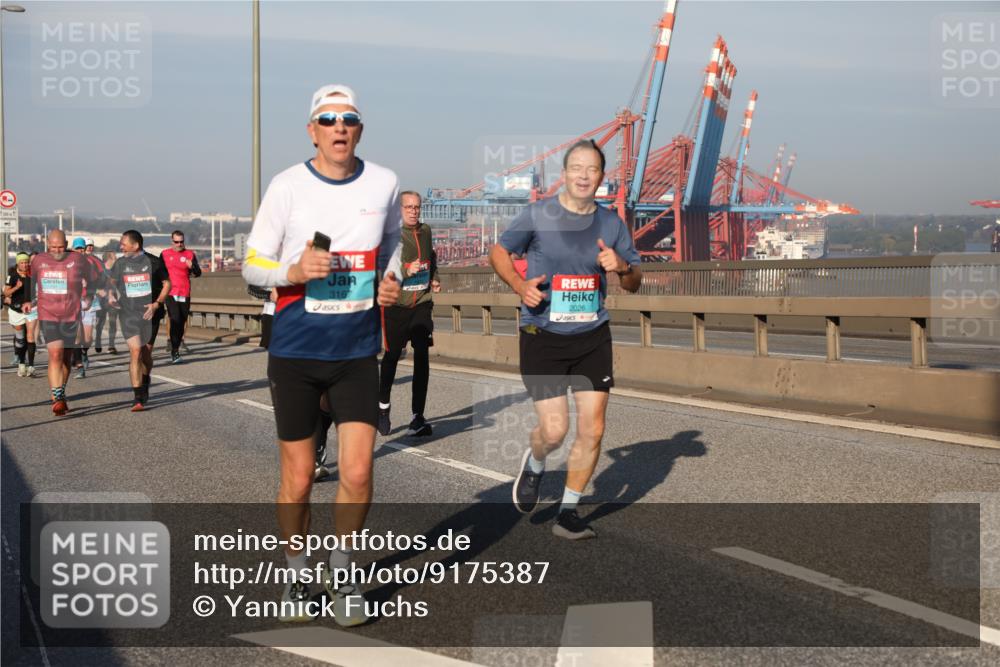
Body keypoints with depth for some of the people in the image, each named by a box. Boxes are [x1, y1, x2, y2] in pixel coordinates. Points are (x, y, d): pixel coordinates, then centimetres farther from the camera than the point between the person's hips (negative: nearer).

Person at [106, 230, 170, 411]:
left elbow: (167, 283, 4)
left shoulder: (153, 262, -3)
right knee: (135, 352, -12)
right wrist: (111, 295, -1)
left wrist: (157, 304, -9)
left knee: (146, 354, 8)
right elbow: (112, 281, 20)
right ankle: (138, 397, -12)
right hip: (128, 314, 0)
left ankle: (144, 385, 38)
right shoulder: (120, 263, 4)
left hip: (149, 313, 0)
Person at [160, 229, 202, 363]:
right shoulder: (164, 254, 9)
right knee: (175, 320, -15)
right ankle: (174, 352, -15)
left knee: (182, 322, 8)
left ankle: (175, 348, 22)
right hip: (170, 293, -2)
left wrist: (192, 266, -21)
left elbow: (198, 273, -2)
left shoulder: (190, 254, 7)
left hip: (185, 294, 2)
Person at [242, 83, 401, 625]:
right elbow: (252, 266, -2)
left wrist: (390, 281, 2)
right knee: (298, 479, 5)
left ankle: (340, 568, 20)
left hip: (357, 353, 2)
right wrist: (295, 271, -22)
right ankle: (297, 577, 28)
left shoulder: (383, 183, 1)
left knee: (358, 473, -6)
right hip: (295, 352, -1)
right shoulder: (287, 186, -6)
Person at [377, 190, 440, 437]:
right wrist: (406, 271, -27)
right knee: (392, 356, 9)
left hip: (421, 305, 4)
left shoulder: (425, 230, 8)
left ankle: (418, 417, -1)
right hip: (396, 305, -4)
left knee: (422, 357, -4)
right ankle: (383, 405, 31)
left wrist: (434, 278, 13)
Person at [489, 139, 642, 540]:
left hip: (593, 338, 3)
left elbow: (634, 284, 11)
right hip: (543, 337, -3)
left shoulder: (611, 224, 4)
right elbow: (499, 253, 7)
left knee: (592, 430, 1)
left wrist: (622, 267, -13)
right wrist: (520, 285, -12)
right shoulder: (537, 216, -6)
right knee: (554, 431, -8)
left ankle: (568, 513, 17)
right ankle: (534, 464, 29)